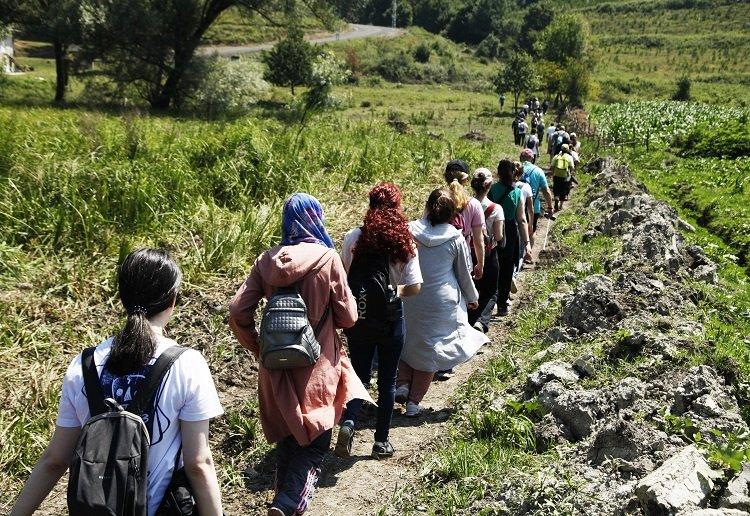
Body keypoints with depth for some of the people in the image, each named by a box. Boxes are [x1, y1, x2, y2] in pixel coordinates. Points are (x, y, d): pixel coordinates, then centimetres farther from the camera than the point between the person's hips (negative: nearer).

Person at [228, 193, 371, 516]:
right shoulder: (327, 258, -13)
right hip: (316, 366, -4)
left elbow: (237, 312, -4)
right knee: (313, 442, 9)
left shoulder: (267, 261, -3)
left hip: (277, 366, 4)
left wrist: (257, 348, 10)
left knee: (286, 437, 21)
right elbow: (348, 317, -7)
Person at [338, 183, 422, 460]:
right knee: (387, 380, 14)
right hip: (390, 318, -1)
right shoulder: (404, 242, -11)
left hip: (358, 315, 1)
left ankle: (348, 421, -7)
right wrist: (394, 289, 5)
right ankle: (381, 441, 22)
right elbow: (414, 287, -13)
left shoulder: (353, 237, -7)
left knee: (359, 375, 17)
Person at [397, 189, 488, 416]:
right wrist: (472, 297, 19)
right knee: (428, 348, 11)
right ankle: (414, 401, 16)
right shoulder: (455, 238, -9)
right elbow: (464, 272, 2)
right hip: (441, 301, -1)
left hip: (410, 298, 1)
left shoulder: (410, 230, -7)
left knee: (407, 340, 24)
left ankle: (403, 384, 12)